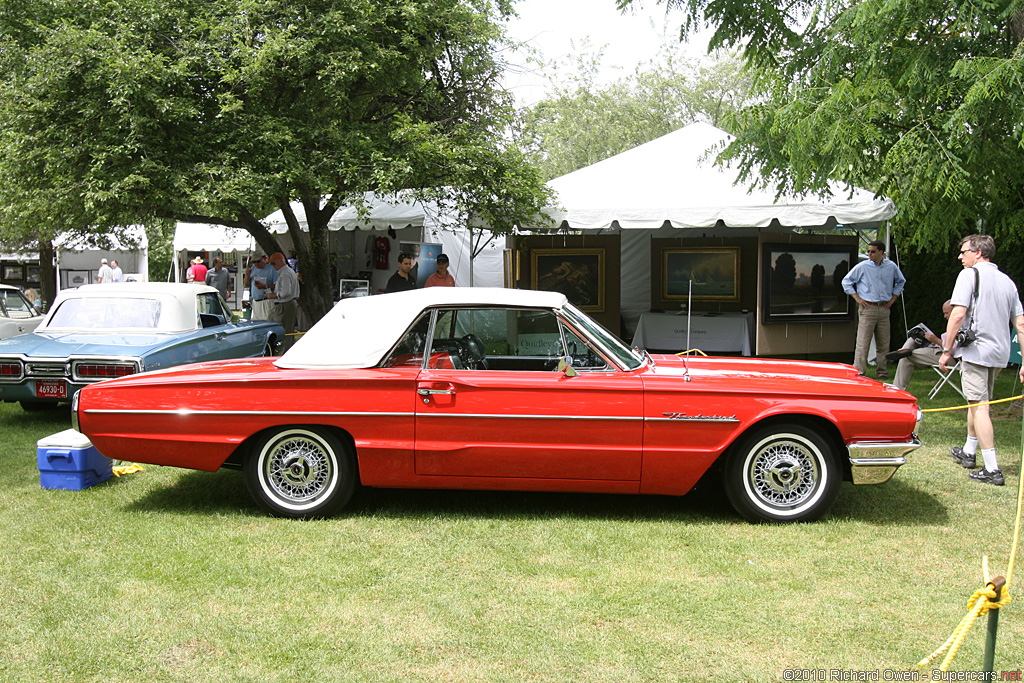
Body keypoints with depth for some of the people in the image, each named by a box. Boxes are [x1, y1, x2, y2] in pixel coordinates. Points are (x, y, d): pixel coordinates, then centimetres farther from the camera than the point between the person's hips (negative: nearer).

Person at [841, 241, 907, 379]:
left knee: (883, 343, 8)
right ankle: (859, 372, -6)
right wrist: (857, 298, -1)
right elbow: (846, 281, 5)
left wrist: (893, 298, 16)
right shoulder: (862, 266, -2)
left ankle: (881, 371, 17)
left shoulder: (891, 266, 7)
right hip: (868, 309, -4)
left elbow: (901, 281, 26)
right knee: (863, 343, -8)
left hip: (884, 309, 4)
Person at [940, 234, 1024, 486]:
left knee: (979, 406, -7)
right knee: (978, 402, 22)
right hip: (1000, 352, 8)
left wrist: (947, 350, -10)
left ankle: (992, 469, -10)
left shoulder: (970, 275, -7)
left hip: (976, 349, -8)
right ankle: (969, 452, 35)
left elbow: (958, 315, -16)